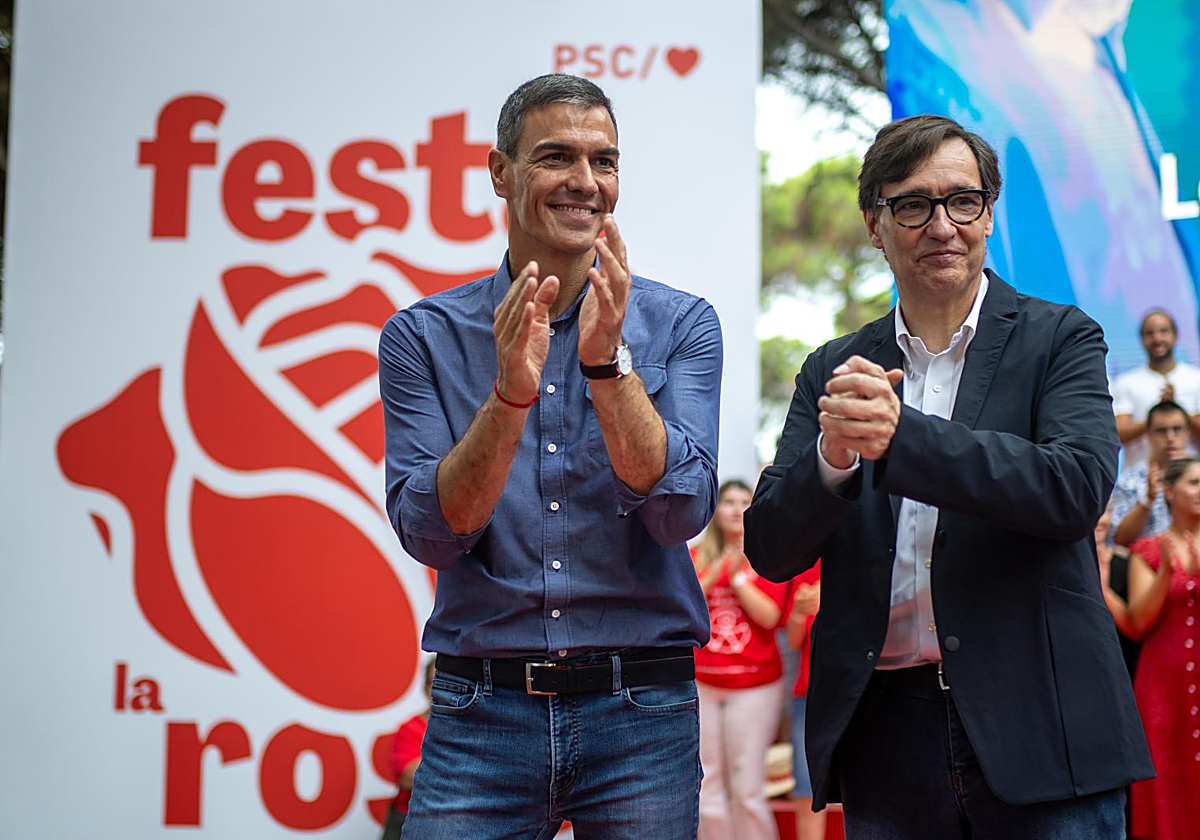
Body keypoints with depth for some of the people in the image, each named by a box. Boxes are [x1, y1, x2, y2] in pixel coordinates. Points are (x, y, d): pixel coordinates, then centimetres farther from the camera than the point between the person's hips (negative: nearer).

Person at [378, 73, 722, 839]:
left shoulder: (680, 325, 1)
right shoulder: (423, 337, 1)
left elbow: (682, 512, -10)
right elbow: (431, 533, -8)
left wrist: (607, 361, -21)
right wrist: (510, 394, -21)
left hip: (640, 714, 0)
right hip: (482, 714, 0)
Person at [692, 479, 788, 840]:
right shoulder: (697, 558, 11)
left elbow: (770, 616, -8)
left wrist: (737, 576, -12)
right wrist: (716, 570, -10)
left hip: (754, 685, -3)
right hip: (701, 684, 3)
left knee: (747, 789, -7)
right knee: (708, 788, 4)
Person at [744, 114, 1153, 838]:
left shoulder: (1060, 339, 3)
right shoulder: (835, 371, 10)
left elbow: (1079, 487, -14)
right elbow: (771, 551, 3)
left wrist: (899, 434, -24)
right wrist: (833, 455, -18)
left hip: (1038, 727, -2)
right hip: (885, 731, 2)